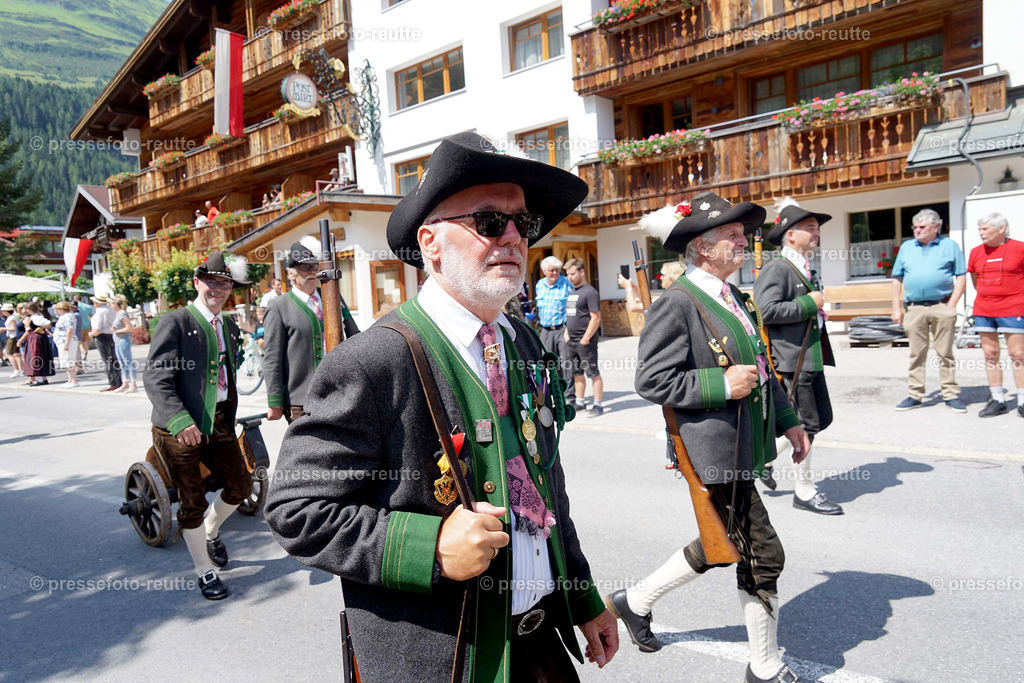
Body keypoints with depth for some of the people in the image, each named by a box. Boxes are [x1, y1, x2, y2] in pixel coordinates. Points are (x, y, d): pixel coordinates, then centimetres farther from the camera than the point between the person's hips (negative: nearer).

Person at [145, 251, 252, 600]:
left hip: (219, 423, 6)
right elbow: (156, 378, -17)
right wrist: (181, 421, -30)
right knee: (192, 502, 6)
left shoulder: (230, 327, 13)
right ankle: (205, 572, 24)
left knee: (241, 486, 12)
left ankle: (211, 531, 42)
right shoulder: (174, 322, -9)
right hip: (180, 428, -6)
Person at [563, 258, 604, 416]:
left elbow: (596, 318, -17)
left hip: (586, 341, -9)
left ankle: (598, 405, 2)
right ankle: (580, 402, 25)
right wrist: (566, 332, 11)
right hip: (572, 341, 9)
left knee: (593, 373, -3)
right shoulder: (572, 292, 15)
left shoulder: (590, 292, -12)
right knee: (577, 373, 15)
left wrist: (585, 339, -18)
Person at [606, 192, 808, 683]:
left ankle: (636, 602, 38)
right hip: (716, 450, -10)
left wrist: (788, 421, 18)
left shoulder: (736, 298, 14)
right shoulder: (677, 302, -16)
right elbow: (652, 381, -19)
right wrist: (722, 385, -22)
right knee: (762, 554, 1)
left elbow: (760, 368, 22)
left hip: (743, 446, 10)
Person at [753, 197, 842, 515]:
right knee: (806, 423, -2)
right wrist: (809, 303, -19)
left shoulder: (808, 269, 16)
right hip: (791, 360, -10)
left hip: (812, 358, 10)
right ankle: (805, 491, 13)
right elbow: (766, 310, -26)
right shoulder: (776, 268, -14)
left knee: (822, 418, 14)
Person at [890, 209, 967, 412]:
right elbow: (897, 279, 13)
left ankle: (951, 395, 10)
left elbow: (961, 277, 4)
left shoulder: (949, 246, 7)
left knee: (945, 353, 2)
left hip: (942, 307, -2)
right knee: (917, 354, 5)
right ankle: (915, 395, 11)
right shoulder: (906, 247, 13)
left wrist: (951, 304, -6)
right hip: (914, 309, 2)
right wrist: (897, 308, 5)